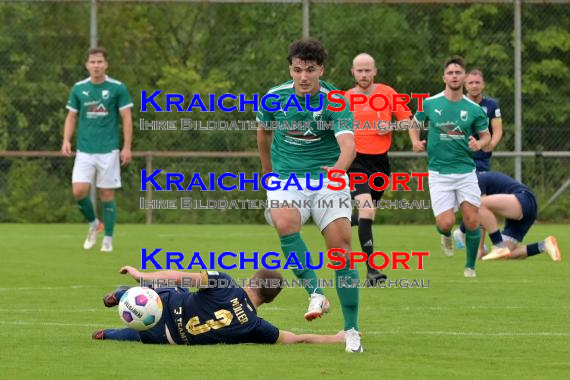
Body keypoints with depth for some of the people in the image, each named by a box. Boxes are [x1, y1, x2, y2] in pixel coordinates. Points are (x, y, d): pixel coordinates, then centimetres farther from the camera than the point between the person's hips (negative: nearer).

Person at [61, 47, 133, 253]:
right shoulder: (78, 89, 6)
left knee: (107, 194, 0)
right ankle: (93, 224, 16)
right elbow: (71, 116, 13)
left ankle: (108, 239, 10)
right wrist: (66, 140, -2)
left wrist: (127, 147, -7)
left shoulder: (117, 88, -2)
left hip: (108, 150, -2)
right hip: (84, 150, 2)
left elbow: (126, 118, 0)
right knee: (79, 191, -11)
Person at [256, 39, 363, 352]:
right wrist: (267, 170, 30)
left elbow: (348, 144, -28)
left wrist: (339, 167, -49)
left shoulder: (335, 102, -11)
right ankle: (315, 294, -26)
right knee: (284, 224, -32)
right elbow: (264, 132, 20)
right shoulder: (275, 97, -1)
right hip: (286, 180, 2)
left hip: (328, 182, -1)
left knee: (342, 249, -9)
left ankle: (352, 331, 0)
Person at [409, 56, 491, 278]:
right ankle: (446, 236, 27)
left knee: (472, 221, -6)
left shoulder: (474, 109, 0)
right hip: (439, 173, -1)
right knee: (446, 223, -12)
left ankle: (470, 266, 15)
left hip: (466, 171, 1)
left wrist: (479, 143, -12)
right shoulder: (429, 104, -1)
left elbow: (486, 135, 10)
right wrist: (415, 141, -4)